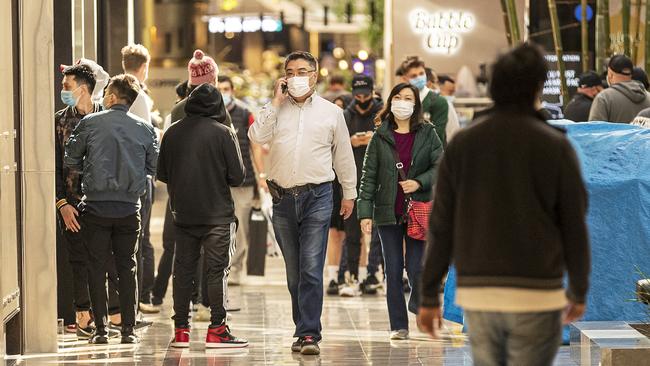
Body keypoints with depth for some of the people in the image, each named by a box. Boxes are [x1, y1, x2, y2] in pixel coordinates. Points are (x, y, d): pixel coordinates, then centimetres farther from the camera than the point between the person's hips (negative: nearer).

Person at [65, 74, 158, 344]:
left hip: (96, 205, -2)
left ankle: (101, 329, 3)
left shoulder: (90, 123, -5)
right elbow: (153, 167, 6)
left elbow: (71, 160, 1)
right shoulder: (145, 129, 1)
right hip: (129, 207, 2)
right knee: (127, 267, 9)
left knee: (97, 267, 5)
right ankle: (128, 329, 6)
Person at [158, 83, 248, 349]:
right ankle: (217, 330, -1)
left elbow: (162, 174, 7)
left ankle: (181, 330, 11)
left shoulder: (172, 133, 1)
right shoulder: (223, 133, -9)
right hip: (217, 215, -4)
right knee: (217, 271, 1)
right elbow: (237, 176, -9)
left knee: (183, 270, 10)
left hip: (183, 214, 4)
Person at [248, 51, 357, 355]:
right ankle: (304, 329, 21)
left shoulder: (331, 113, 7)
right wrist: (276, 102, -7)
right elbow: (257, 136, -9)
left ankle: (309, 334, -12)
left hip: (316, 196, -3)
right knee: (293, 272, 10)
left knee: (311, 269, -11)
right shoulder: (275, 110, 9)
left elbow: (343, 156, 13)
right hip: (283, 198, 3)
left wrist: (349, 193, 15)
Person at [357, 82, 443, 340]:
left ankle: (418, 302, 25)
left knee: (415, 266, -7)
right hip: (388, 212, 1)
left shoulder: (427, 134, 5)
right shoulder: (380, 137, 5)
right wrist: (365, 212, -6)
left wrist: (419, 182, -15)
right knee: (393, 271, 3)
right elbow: (369, 176, 2)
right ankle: (399, 326, 11)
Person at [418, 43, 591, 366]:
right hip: (536, 294, -3)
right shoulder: (555, 146, -4)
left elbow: (441, 228, 2)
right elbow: (575, 226, -1)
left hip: (477, 292, 3)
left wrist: (429, 295, 8)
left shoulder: (462, 145, 3)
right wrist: (578, 291, 12)